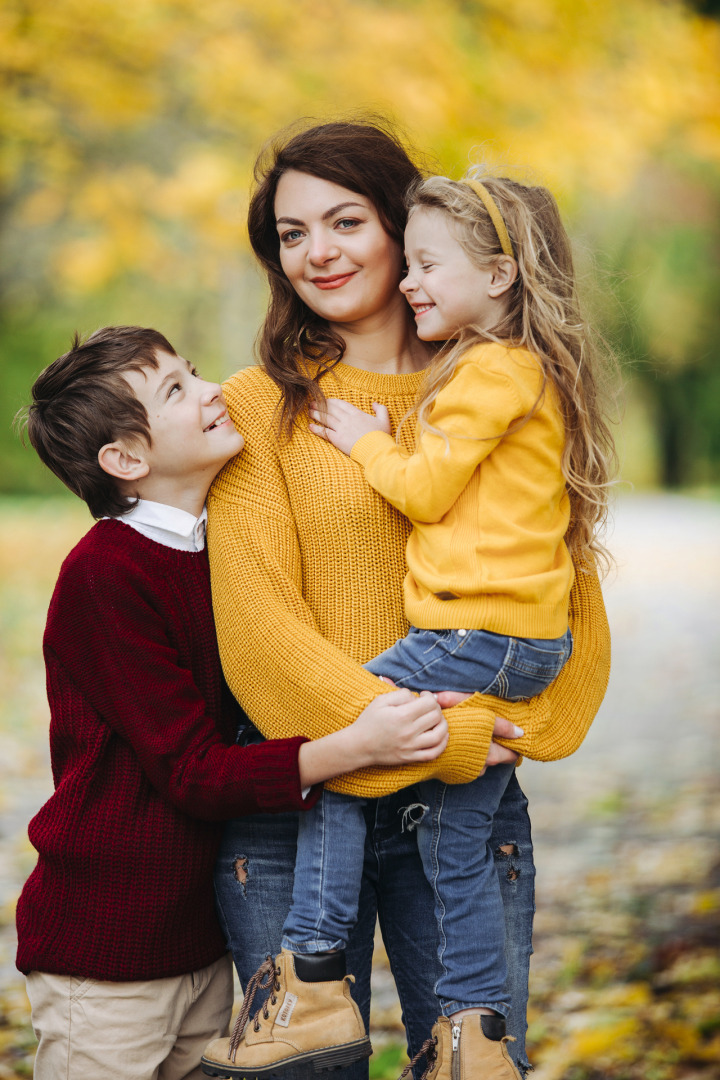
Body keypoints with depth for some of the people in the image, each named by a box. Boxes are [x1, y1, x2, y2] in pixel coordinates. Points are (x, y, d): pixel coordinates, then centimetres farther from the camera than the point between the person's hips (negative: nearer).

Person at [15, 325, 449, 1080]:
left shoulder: (214, 553, 8)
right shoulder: (104, 574, -18)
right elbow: (193, 772, -20)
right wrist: (355, 746, -30)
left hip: (200, 943, 8)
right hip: (103, 956, -8)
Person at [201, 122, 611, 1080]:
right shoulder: (260, 406, 1)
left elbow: (570, 595, 6)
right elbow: (258, 618, -7)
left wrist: (505, 722, -11)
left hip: (472, 791, 2)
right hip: (300, 795, -2)